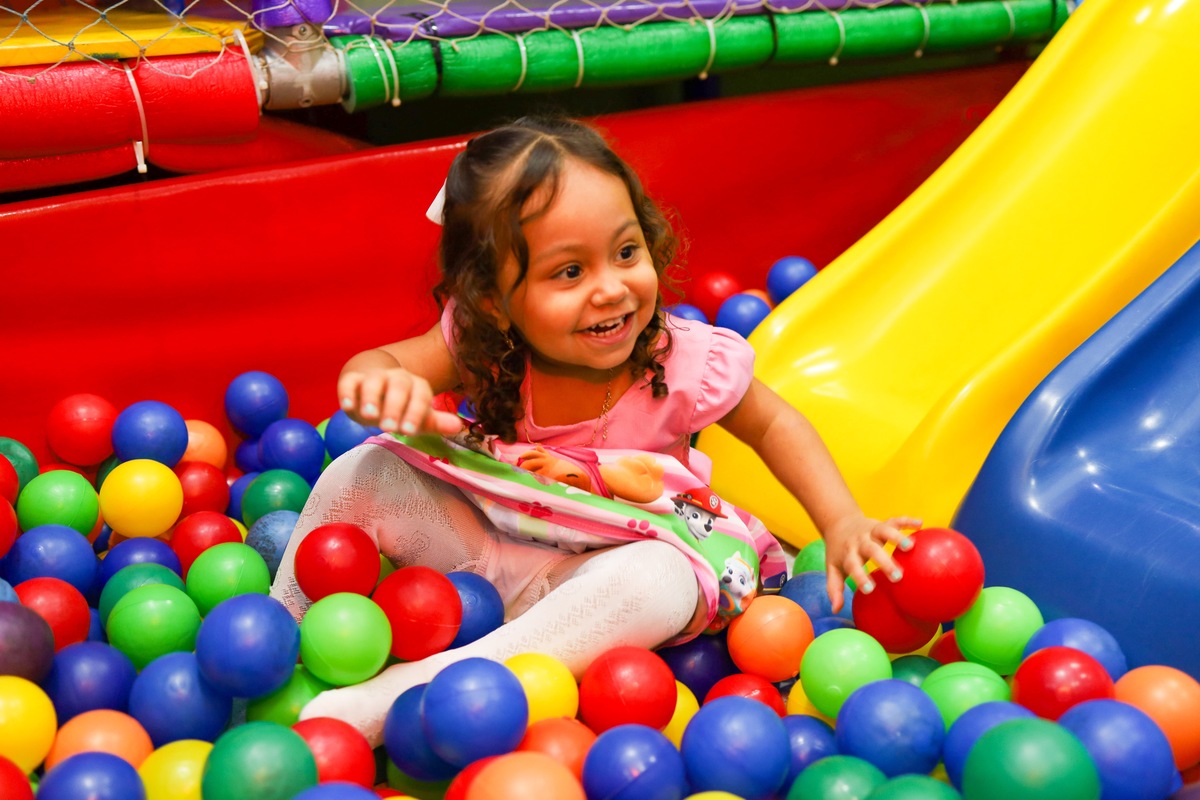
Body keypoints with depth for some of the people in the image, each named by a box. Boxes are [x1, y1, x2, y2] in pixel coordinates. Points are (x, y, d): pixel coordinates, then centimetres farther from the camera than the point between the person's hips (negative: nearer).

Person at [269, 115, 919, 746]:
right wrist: (379, 383, -38)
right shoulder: (482, 343, -18)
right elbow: (374, 362, -12)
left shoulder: (685, 362, -22)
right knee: (359, 476, -16)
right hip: (486, 541, 2)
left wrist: (841, 521, -13)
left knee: (662, 582, -37)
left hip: (595, 573, -2)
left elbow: (773, 423, -4)